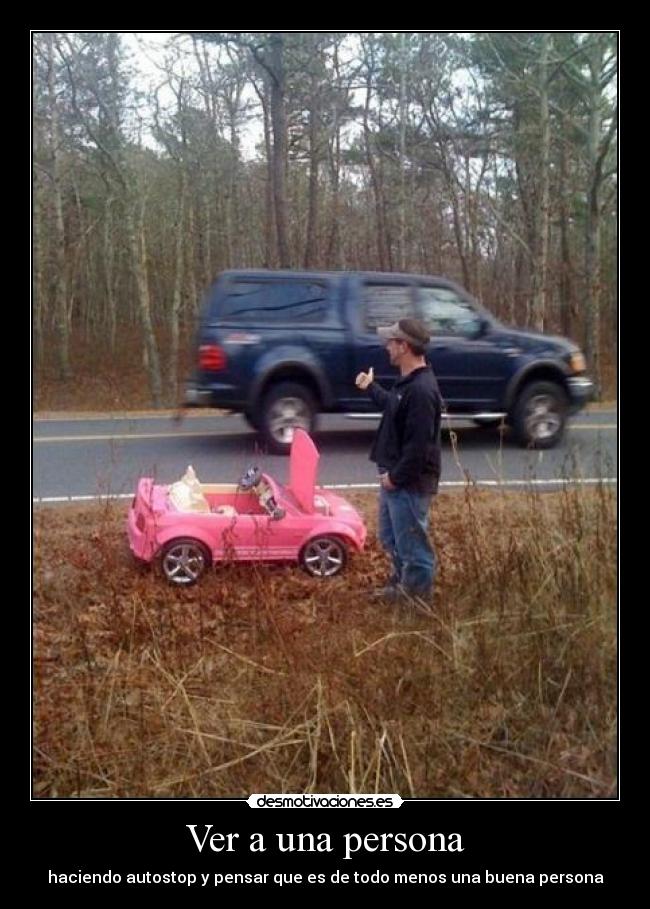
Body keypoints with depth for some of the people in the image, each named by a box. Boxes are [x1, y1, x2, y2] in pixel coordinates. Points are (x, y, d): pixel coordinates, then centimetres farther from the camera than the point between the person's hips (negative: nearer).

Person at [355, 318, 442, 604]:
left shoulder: (421, 389, -25)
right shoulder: (408, 381, 9)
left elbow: (419, 444, -26)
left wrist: (396, 476, -20)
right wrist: (370, 387, 37)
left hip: (410, 482, -11)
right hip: (395, 476, 11)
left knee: (411, 541, 3)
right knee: (390, 537, 23)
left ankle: (418, 593, 18)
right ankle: (402, 581, 38)